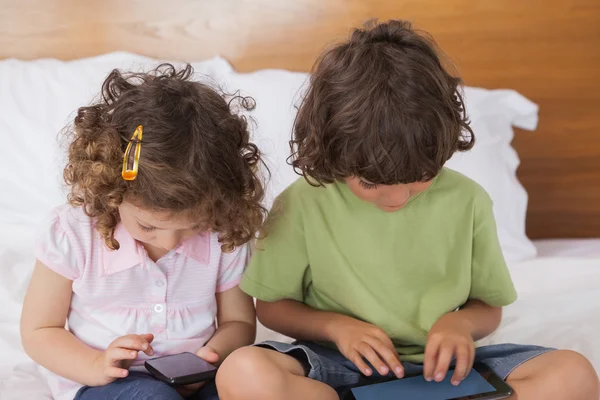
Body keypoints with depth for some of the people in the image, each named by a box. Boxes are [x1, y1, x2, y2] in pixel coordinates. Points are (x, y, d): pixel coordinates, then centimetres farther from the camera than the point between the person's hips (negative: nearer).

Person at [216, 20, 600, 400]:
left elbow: (488, 307, 10)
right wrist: (336, 326, -13)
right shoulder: (302, 204, -7)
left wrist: (461, 322, -13)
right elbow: (271, 306, 5)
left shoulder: (466, 200, -2)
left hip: (438, 369, 2)